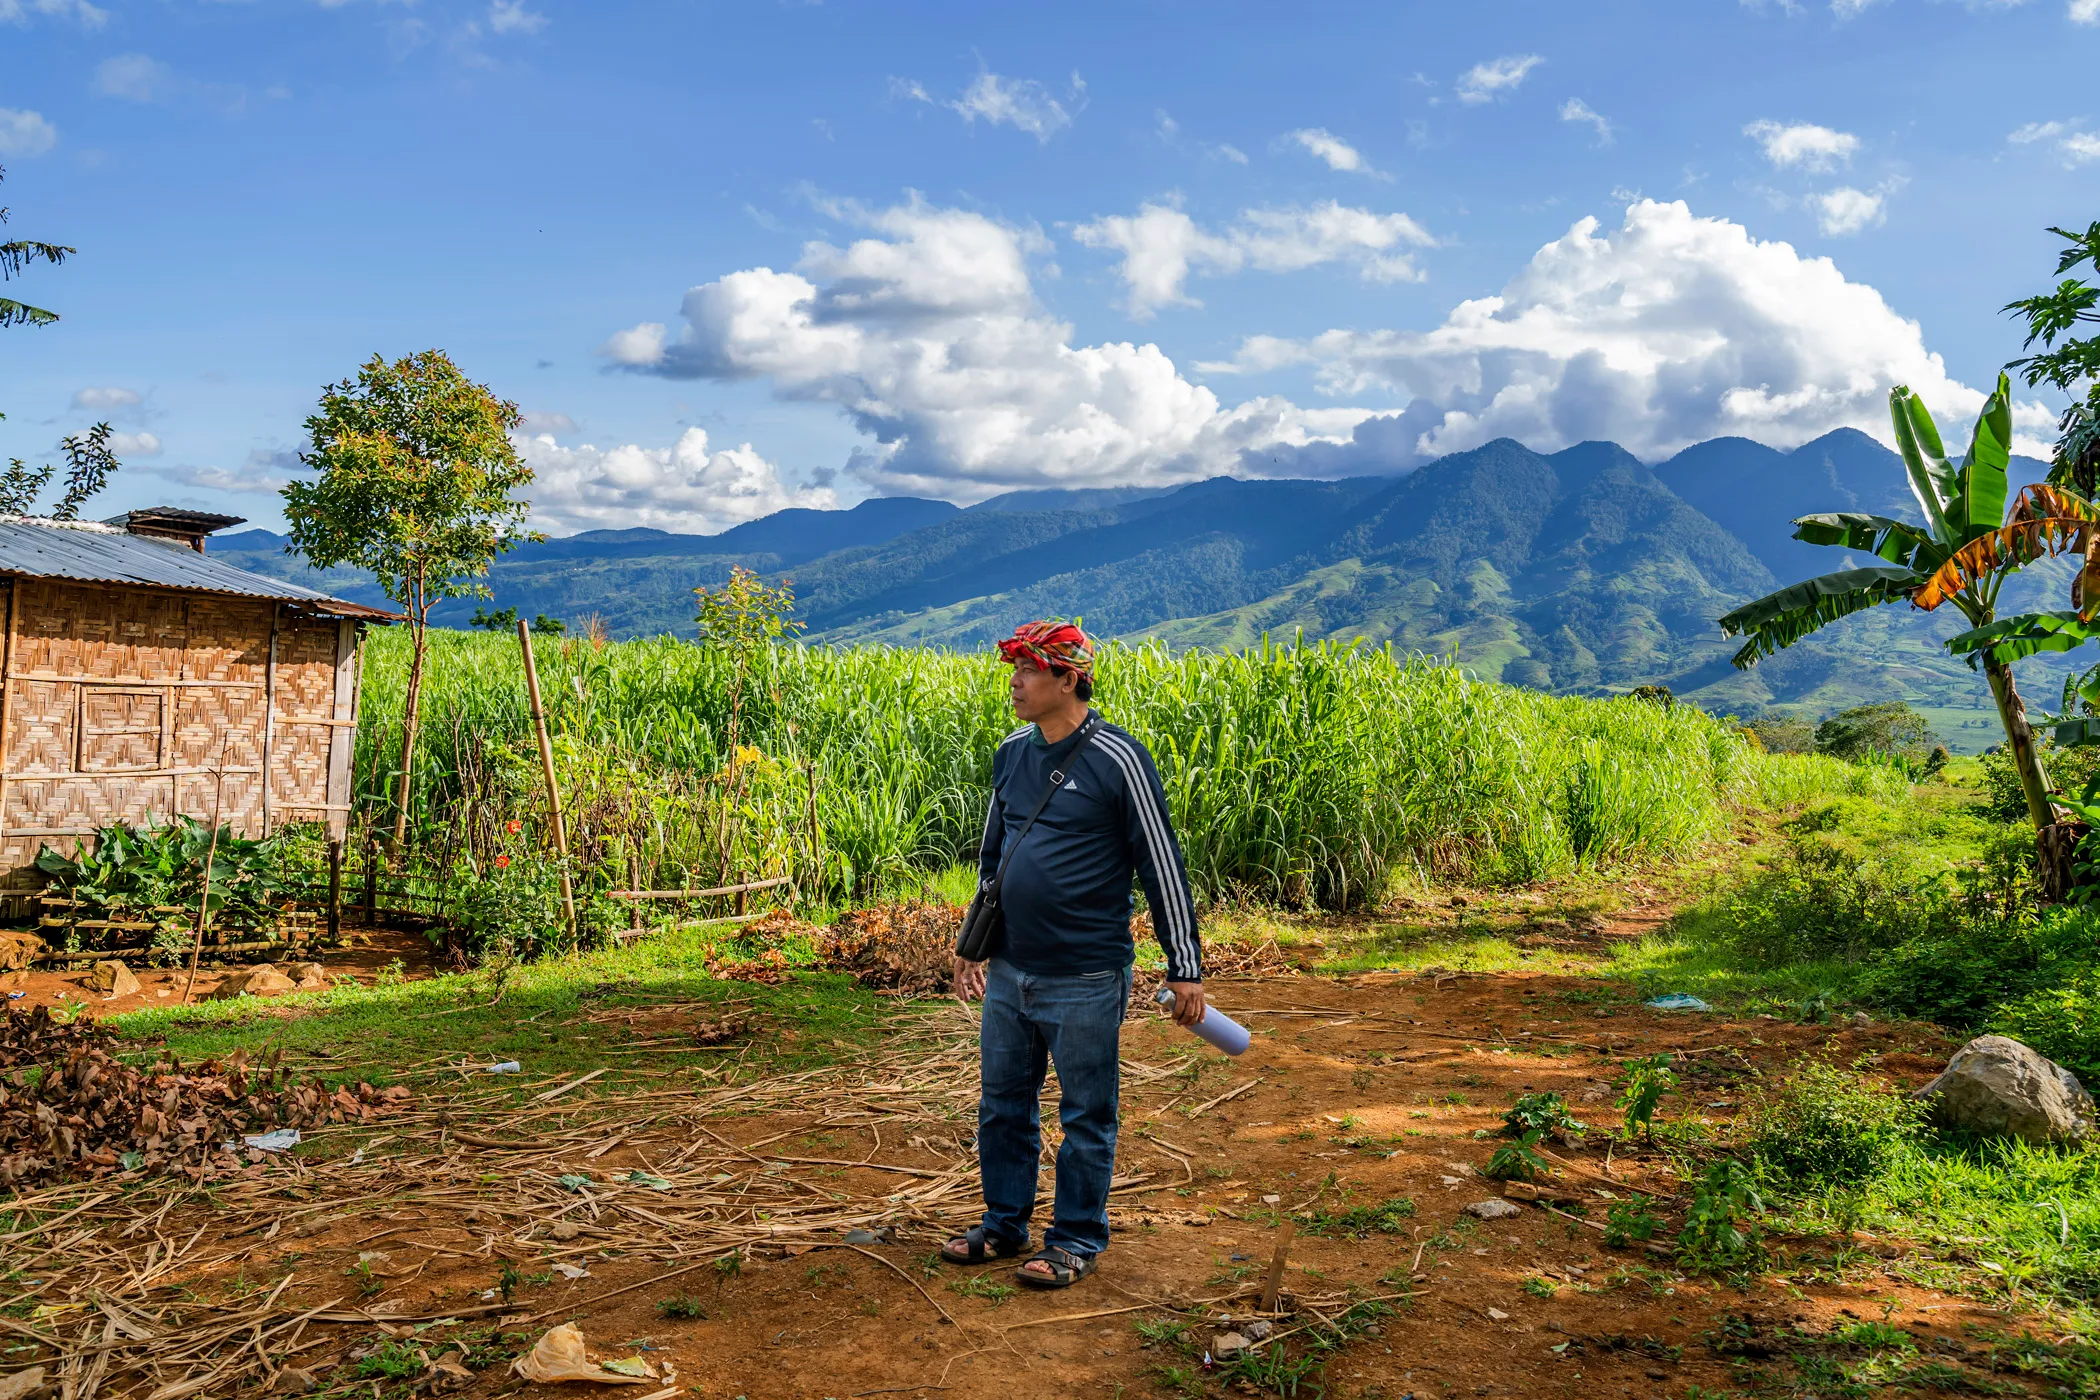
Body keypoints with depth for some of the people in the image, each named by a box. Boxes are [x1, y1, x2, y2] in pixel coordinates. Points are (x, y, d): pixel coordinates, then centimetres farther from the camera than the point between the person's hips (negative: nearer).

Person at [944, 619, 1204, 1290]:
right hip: (1009, 973, 6)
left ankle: (1076, 1240, 23)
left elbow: (1163, 864, -8)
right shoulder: (1011, 753, 7)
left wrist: (1186, 969, -7)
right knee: (1001, 1104, 16)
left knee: (1085, 1115, 7)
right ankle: (1004, 1224, 33)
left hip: (1085, 981, -6)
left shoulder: (1117, 758, -12)